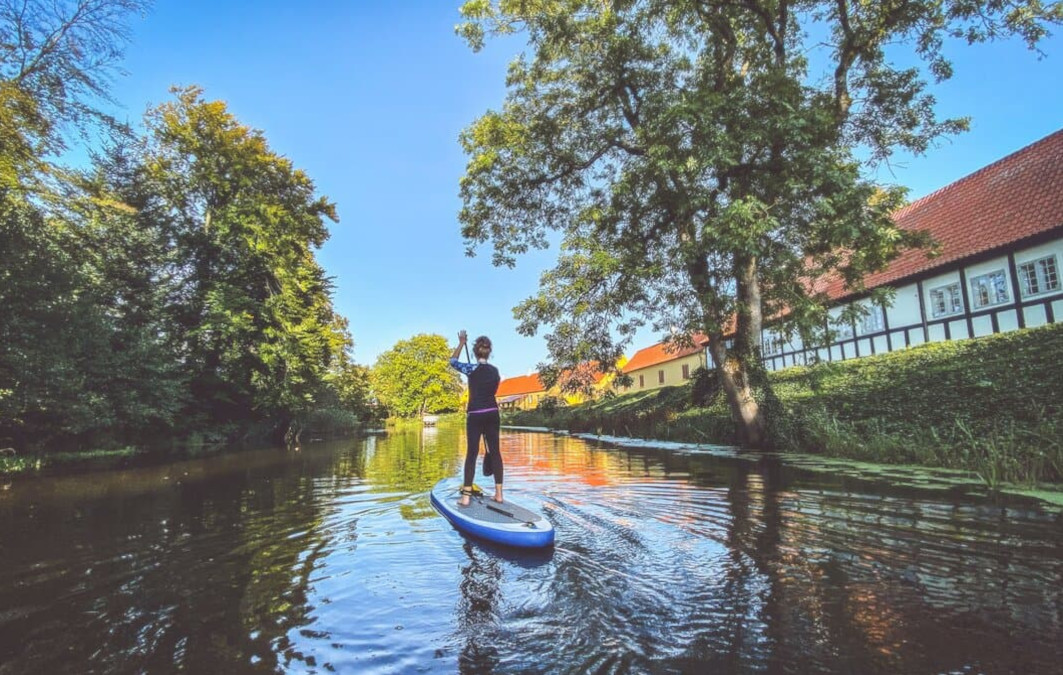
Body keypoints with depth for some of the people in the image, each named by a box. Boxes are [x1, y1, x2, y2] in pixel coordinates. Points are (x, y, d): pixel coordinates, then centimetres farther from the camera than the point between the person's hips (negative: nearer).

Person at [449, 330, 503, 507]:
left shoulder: (471, 369, -9)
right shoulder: (495, 370, 5)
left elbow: (453, 361, 9)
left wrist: (461, 343, 18)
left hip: (475, 415, -3)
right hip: (492, 414, 4)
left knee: (472, 453, 0)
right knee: (495, 451, 7)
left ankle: (466, 496, -1)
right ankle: (499, 493, 11)